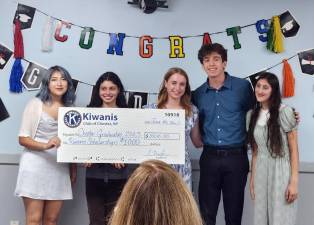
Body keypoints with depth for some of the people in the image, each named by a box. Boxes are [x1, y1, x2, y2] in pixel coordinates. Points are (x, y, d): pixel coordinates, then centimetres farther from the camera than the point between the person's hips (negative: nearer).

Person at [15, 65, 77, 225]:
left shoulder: (70, 109, 10)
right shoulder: (36, 104, -2)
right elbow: (22, 138, -7)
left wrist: (73, 169, 12)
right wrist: (45, 145, -23)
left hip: (59, 169, 4)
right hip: (35, 166, -4)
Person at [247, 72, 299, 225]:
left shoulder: (284, 112, -8)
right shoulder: (252, 115, 6)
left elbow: (293, 149, -8)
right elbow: (255, 151, 11)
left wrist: (294, 181, -12)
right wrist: (252, 178, 9)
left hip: (281, 171, -5)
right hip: (260, 172, 5)